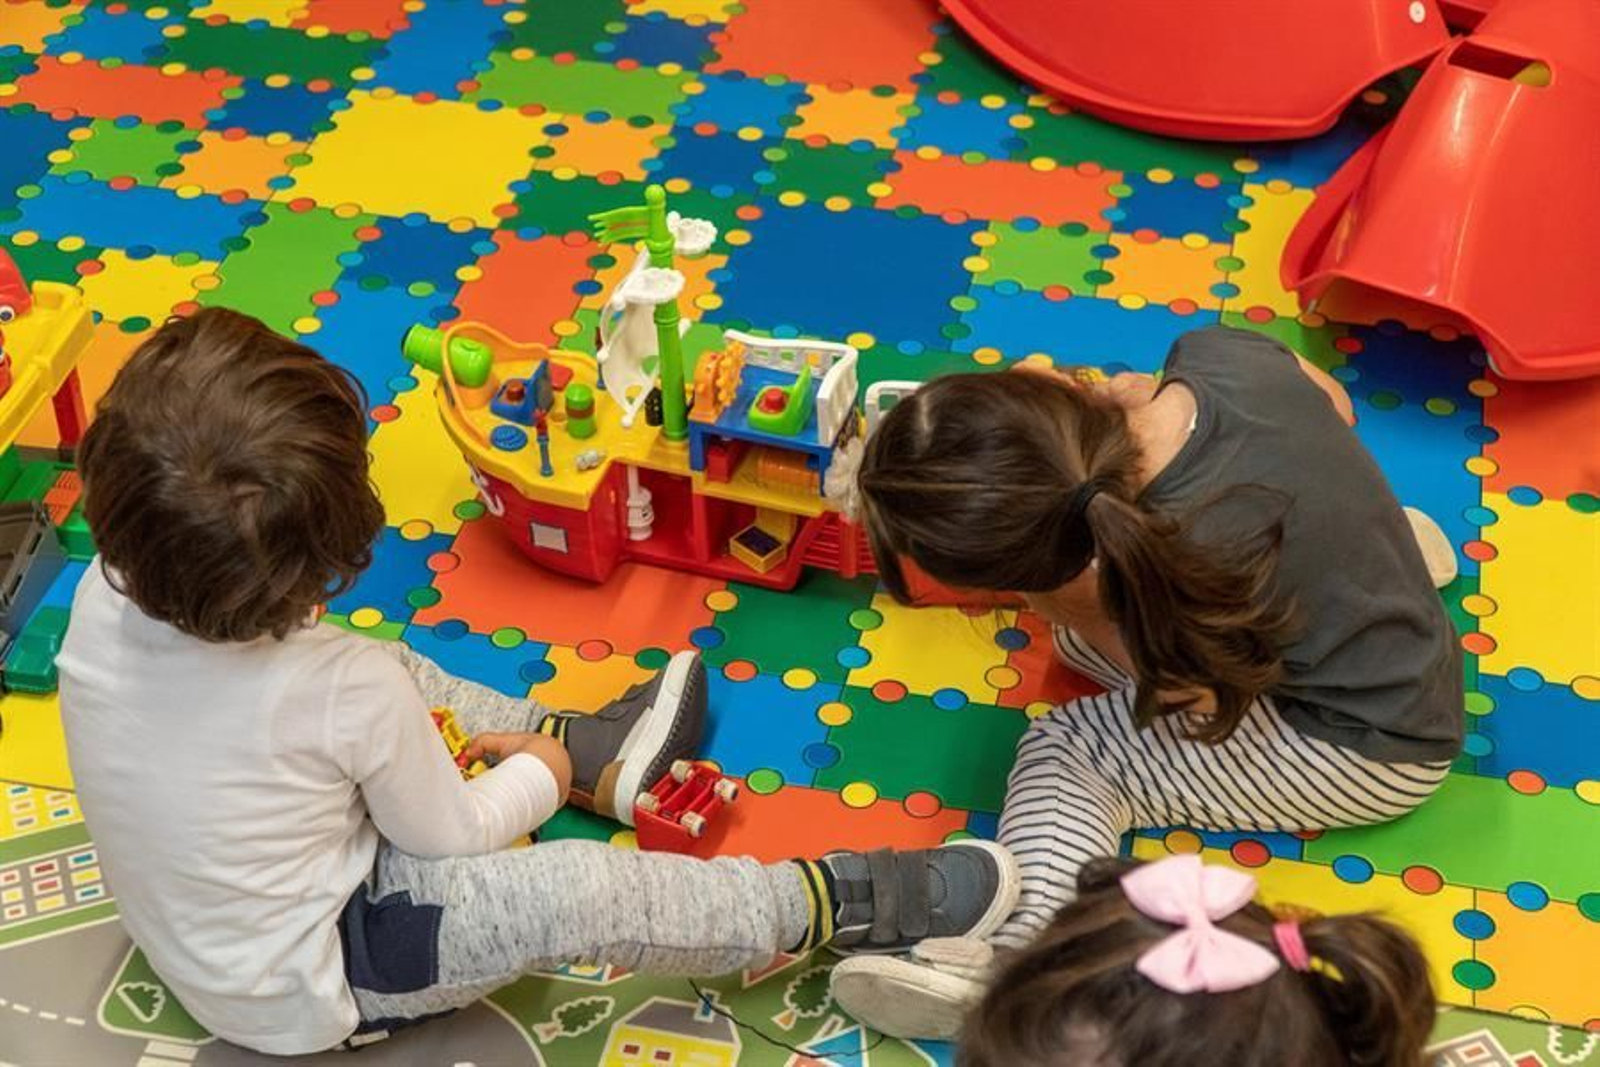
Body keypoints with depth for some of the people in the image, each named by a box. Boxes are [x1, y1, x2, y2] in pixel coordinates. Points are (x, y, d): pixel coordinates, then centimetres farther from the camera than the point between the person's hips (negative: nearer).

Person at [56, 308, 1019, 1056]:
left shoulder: (101, 602, -19)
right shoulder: (349, 690, -33)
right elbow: (446, 838, -16)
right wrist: (537, 777, 3)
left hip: (187, 938, 7)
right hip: (308, 993, -7)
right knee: (581, 894, -18)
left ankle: (593, 751, 30)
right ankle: (834, 904, 0)